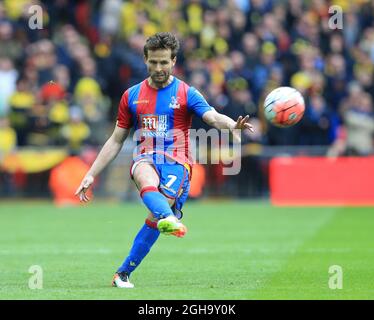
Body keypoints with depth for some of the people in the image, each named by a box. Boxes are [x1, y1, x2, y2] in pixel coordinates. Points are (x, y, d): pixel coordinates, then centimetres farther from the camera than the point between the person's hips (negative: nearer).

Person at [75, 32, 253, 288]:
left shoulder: (186, 94, 6)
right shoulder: (132, 95, 14)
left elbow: (213, 117, -11)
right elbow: (116, 141, 20)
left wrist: (232, 125, -35)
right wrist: (91, 175, 16)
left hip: (176, 162, -1)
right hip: (145, 160, 1)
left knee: (156, 216, -21)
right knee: (147, 181, -36)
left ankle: (124, 273, -7)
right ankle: (171, 219, -67)